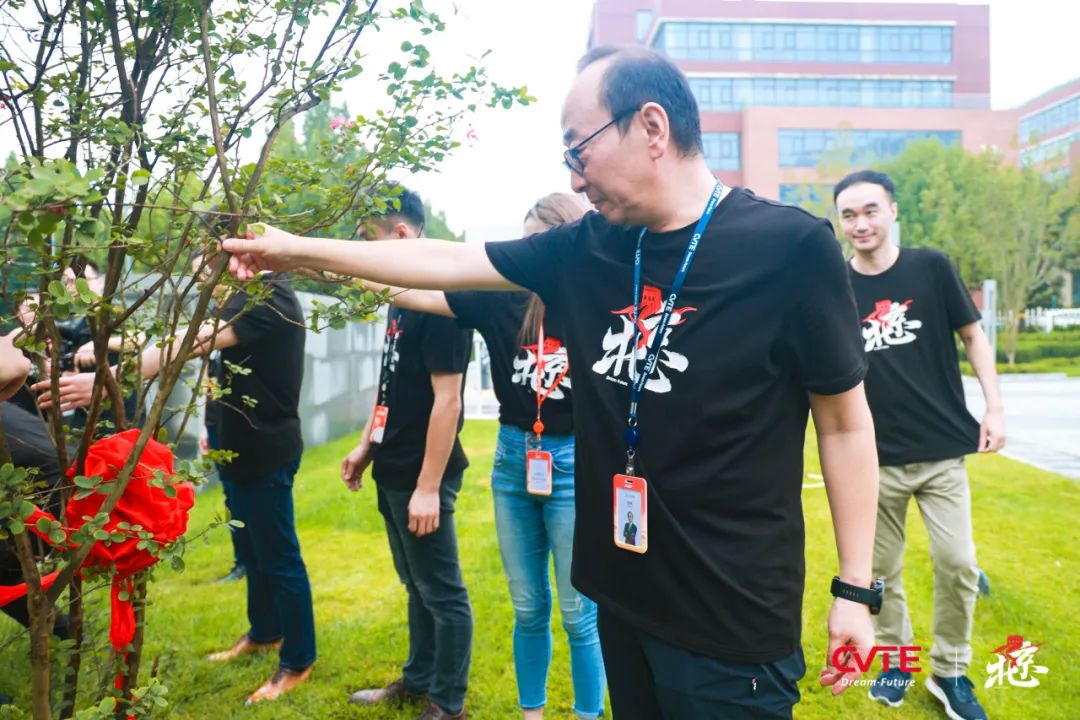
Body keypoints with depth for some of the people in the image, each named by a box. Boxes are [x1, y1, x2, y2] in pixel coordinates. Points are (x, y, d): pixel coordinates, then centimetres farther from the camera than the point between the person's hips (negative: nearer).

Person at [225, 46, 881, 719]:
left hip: (734, 619, -5)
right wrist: (298, 250, 10)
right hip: (624, 597, 5)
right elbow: (450, 261, 7)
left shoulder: (790, 246, -14)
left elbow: (846, 423, -8)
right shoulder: (587, 247, 0)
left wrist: (856, 589, -7)